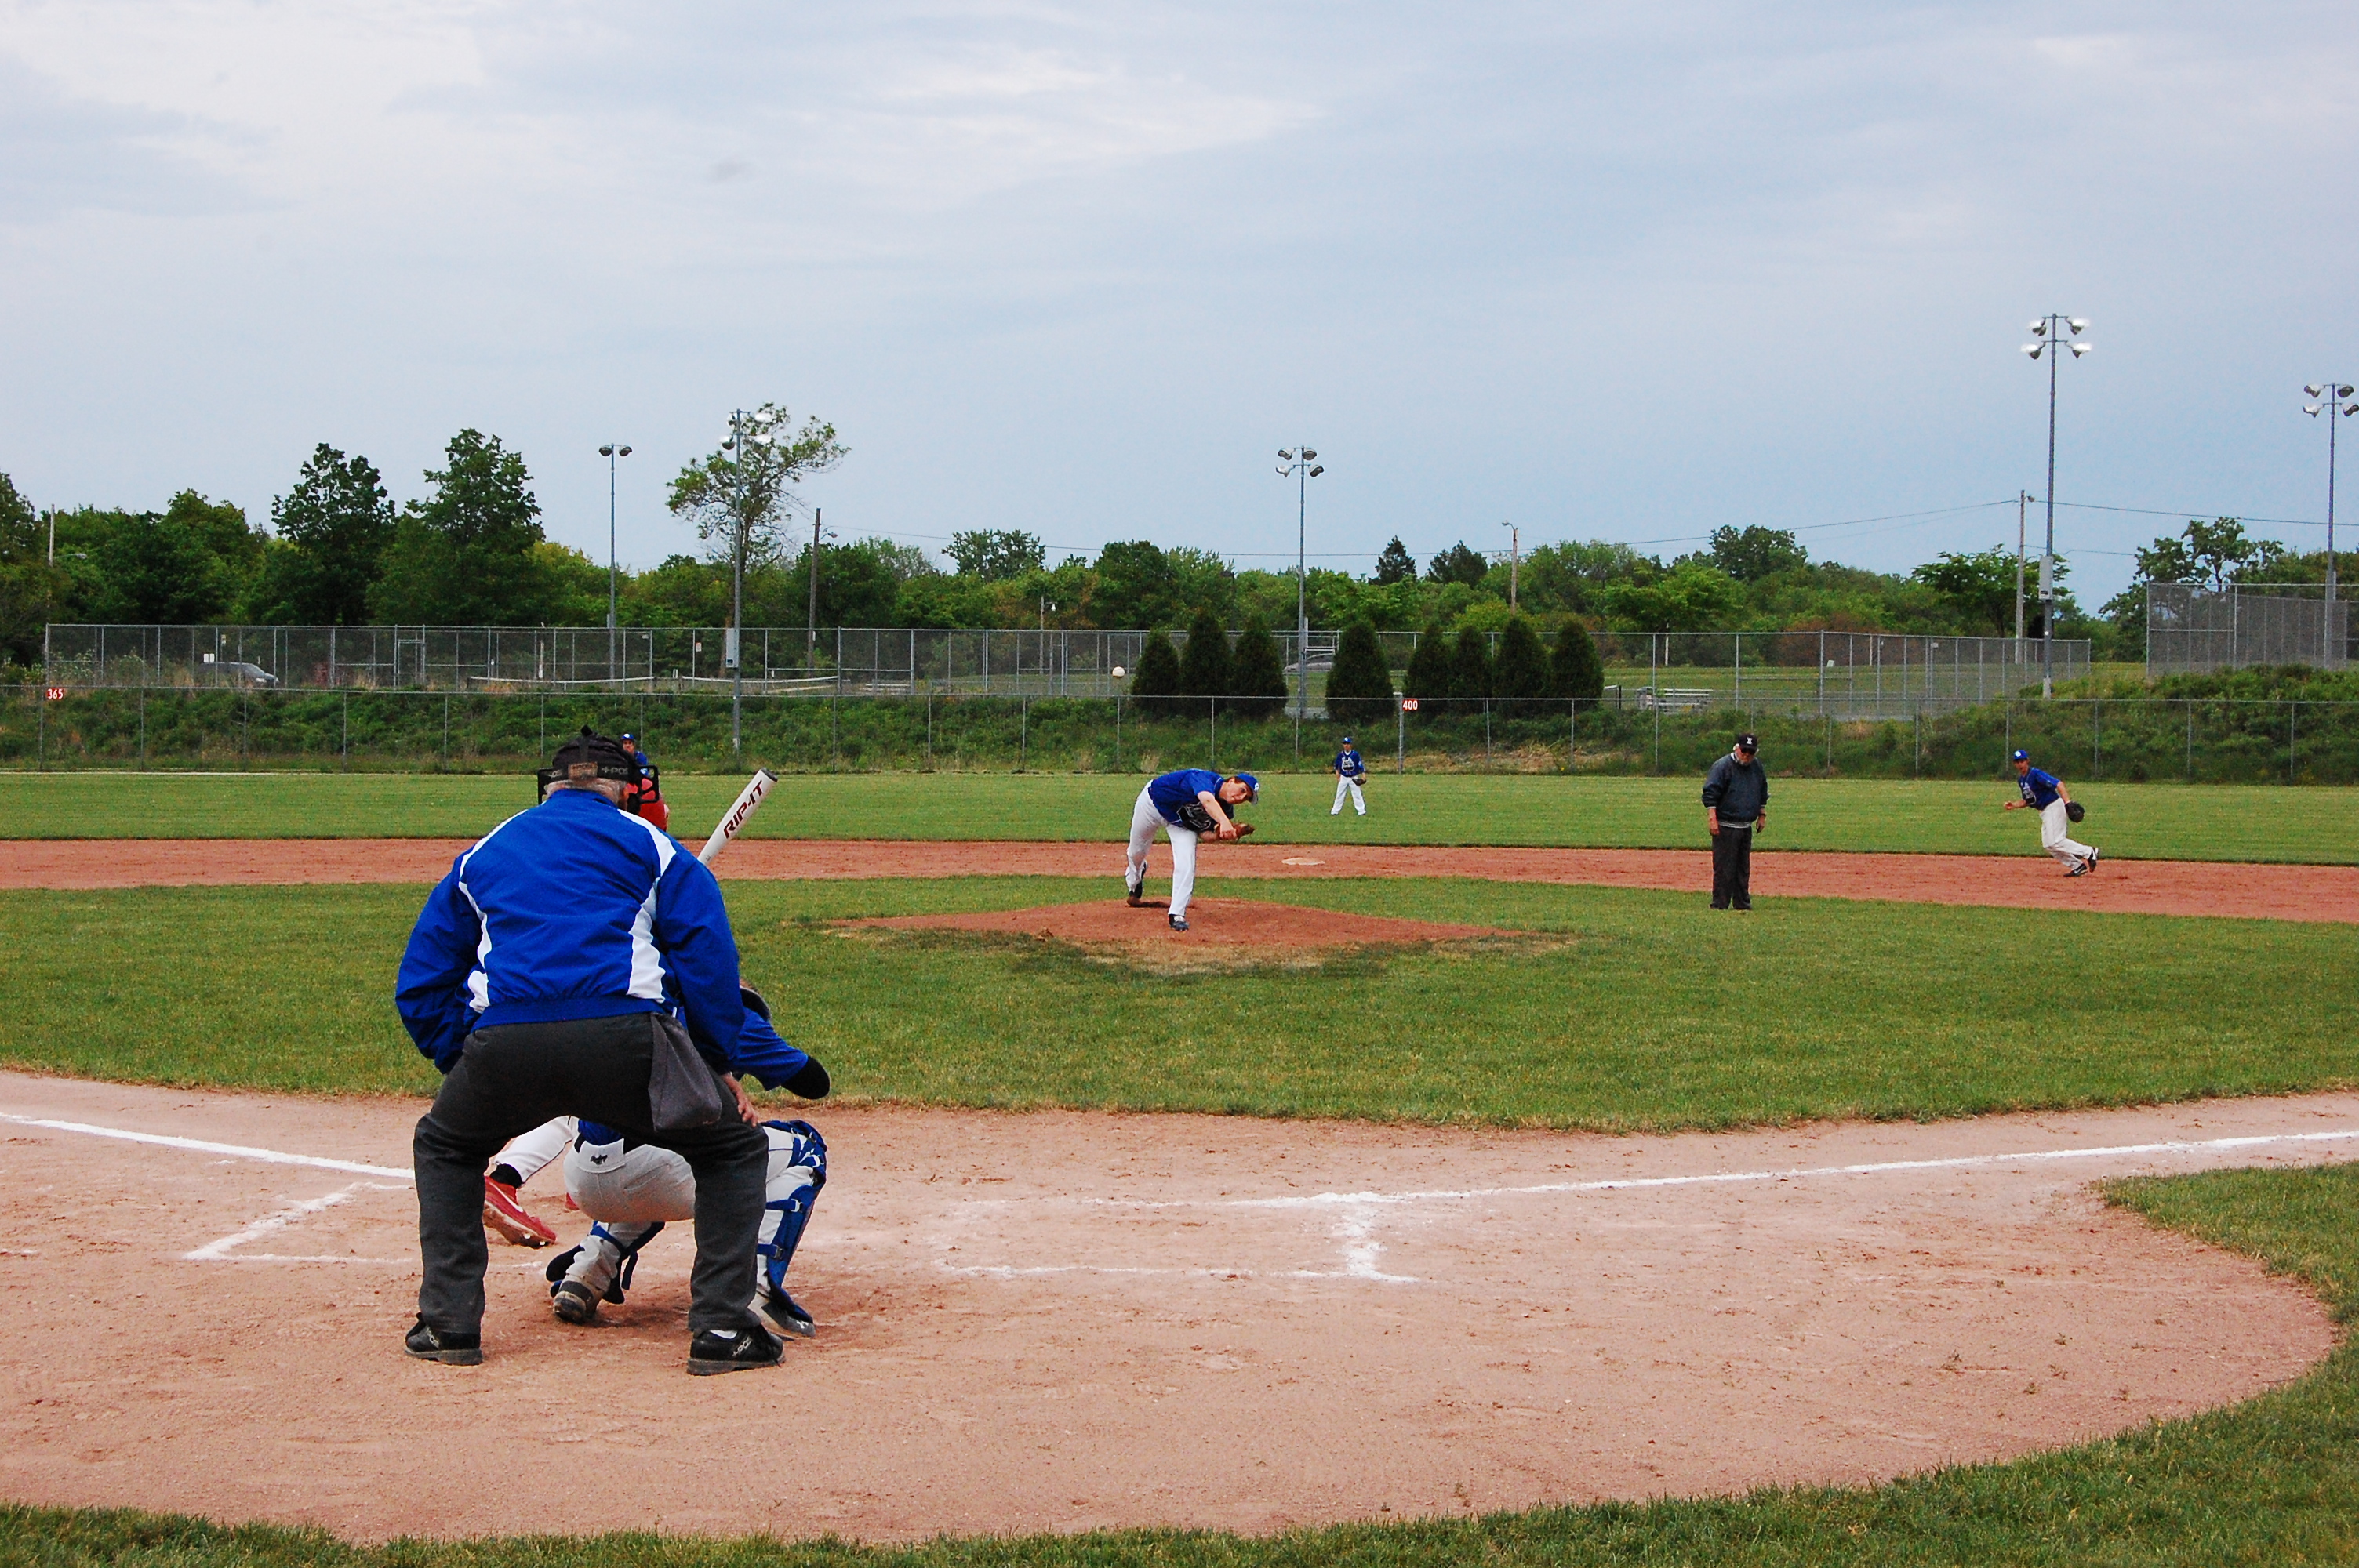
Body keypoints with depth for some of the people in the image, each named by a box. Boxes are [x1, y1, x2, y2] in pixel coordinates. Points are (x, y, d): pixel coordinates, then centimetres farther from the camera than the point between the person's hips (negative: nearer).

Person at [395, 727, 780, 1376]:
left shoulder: (482, 854, 29)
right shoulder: (651, 845, 20)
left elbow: (420, 985, 27)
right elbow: (708, 960, 7)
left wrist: (464, 1067, 30)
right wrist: (715, 1066, 12)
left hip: (504, 1043, 3)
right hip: (626, 1041, -2)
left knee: (443, 1146, 33)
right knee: (735, 1148, 19)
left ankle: (449, 1322, 24)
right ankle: (722, 1327, 6)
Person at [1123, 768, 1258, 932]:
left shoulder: (1225, 808, -21)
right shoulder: (1205, 778, -41)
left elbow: (1203, 833, -14)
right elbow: (1207, 801, -64)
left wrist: (1220, 834, -36)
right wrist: (1224, 822, -82)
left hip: (1182, 823, 4)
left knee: (1186, 866, -18)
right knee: (1137, 851, 21)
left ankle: (1177, 915, -11)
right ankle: (1134, 878, 56)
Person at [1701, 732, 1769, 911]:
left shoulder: (1757, 767, 12)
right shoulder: (1723, 766, -10)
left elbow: (1763, 793, 25)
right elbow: (1710, 793, -13)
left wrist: (1762, 815, 21)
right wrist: (1712, 818, -20)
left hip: (1746, 827, 7)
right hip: (1726, 827, -7)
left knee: (1744, 868, 11)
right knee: (1724, 868, -7)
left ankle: (1743, 903, 18)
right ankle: (1720, 904, -4)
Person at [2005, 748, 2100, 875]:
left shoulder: (2036, 774, -16)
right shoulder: (2021, 780, 11)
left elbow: (2059, 784, -24)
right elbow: (2028, 801, 22)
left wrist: (2068, 802, -33)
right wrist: (2014, 805, 4)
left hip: (2054, 806, -10)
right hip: (2045, 812, 10)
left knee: (2055, 842, -17)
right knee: (2047, 844, 6)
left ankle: (2089, 853, -9)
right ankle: (2077, 866, 8)